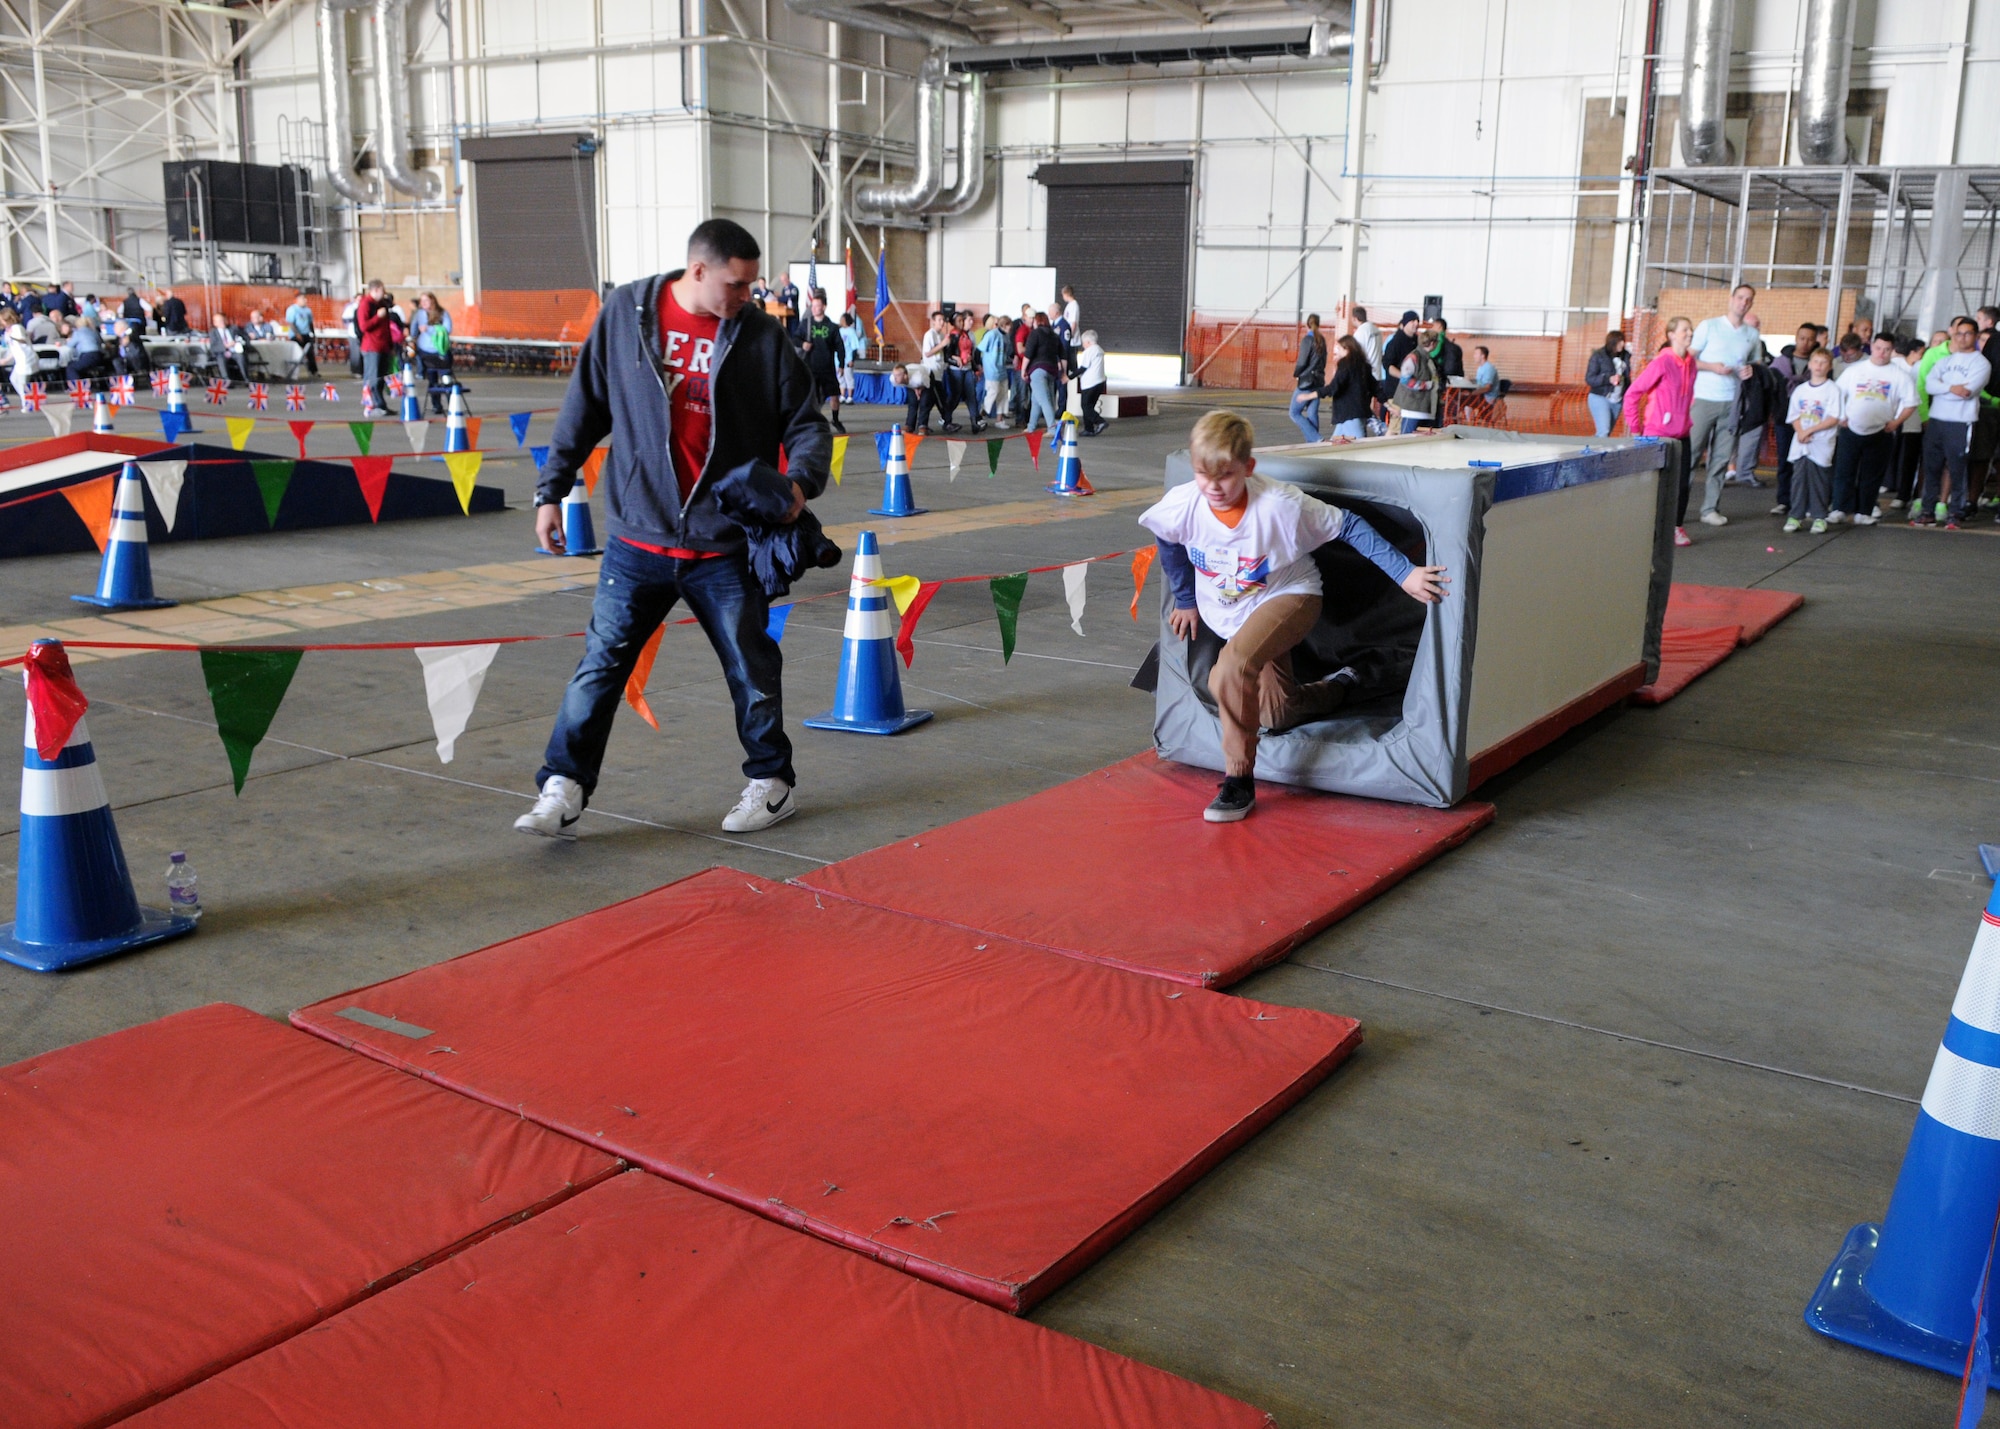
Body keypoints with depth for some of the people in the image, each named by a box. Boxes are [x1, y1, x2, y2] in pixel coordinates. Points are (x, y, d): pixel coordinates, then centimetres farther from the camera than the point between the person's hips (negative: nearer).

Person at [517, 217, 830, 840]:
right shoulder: (625, 314, 0)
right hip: (638, 538, 1)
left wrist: (800, 480, -17)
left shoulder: (761, 335, -3)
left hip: (724, 547, 0)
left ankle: (772, 781, 29)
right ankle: (563, 788, 12)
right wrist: (552, 489, 7)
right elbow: (584, 408, 8)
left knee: (752, 669, 10)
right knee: (601, 663, 3)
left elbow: (808, 422, 3)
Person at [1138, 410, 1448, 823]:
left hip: (1288, 597, -5)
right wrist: (1186, 600, 12)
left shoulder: (1281, 505, -30)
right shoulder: (1180, 506, -22)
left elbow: (1350, 527, -20)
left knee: (1233, 664, -35)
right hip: (1229, 612, 5)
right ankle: (1335, 693, 51)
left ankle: (1238, 782, -21)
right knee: (1276, 715, 15)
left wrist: (1405, 573, -22)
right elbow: (1168, 543, 3)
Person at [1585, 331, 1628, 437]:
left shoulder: (1625, 356, 7)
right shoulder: (1598, 356, -6)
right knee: (1604, 432, -17)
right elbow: (1589, 379, -9)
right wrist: (1609, 379, -22)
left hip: (1617, 401, 5)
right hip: (1600, 398, -5)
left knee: (1607, 433, 8)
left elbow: (1627, 378, 16)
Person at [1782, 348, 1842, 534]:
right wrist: (1800, 432, -10)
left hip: (1821, 445, -4)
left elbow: (1834, 419, -9)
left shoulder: (1833, 389, -2)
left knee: (1818, 481, -1)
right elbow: (1794, 416, 9)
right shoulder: (1801, 389, 12)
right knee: (1798, 478, 3)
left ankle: (1819, 517, 6)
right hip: (1800, 445, 4)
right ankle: (1795, 516, 9)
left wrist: (1809, 430, -14)